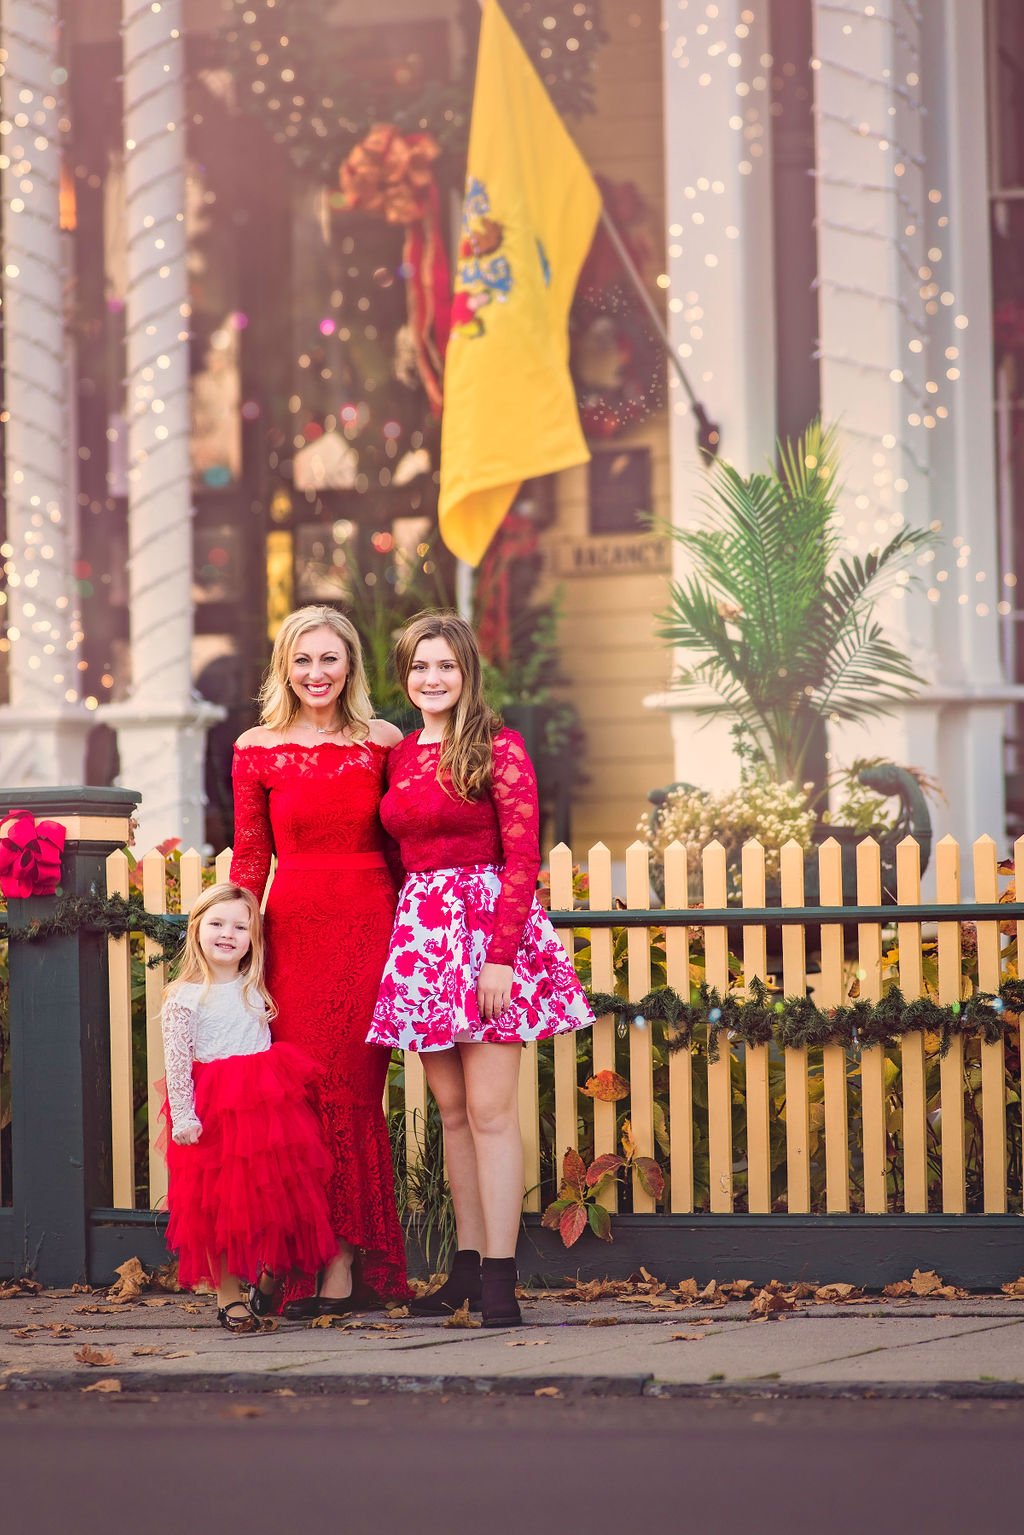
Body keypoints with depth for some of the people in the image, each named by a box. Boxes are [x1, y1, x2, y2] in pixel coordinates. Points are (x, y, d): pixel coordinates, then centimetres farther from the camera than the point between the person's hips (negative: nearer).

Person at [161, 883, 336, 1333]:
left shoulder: (256, 990, 11)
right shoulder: (184, 997, -4)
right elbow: (176, 1063, -8)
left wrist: (288, 1089, 15)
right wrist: (183, 1118, -14)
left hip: (269, 1107, 4)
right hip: (214, 1113, -4)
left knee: (274, 1199, 3)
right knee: (219, 1204, -1)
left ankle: (264, 1286, 18)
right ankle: (229, 1295, 9)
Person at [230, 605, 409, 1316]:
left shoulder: (383, 743, 5)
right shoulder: (258, 749, 6)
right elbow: (250, 860, 7)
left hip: (370, 929, -1)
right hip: (295, 930, 1)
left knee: (348, 1092, -3)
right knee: (307, 1096, -2)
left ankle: (337, 1267, 1)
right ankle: (342, 1270, 2)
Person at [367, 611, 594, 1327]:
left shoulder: (498, 748, -4)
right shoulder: (398, 755, 13)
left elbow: (522, 858, -9)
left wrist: (502, 953, -16)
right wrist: (401, 935, 8)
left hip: (489, 923, -6)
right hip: (421, 931, 6)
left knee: (490, 1108, -8)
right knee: (452, 1107, 8)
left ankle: (499, 1276, -8)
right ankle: (468, 1266, 13)